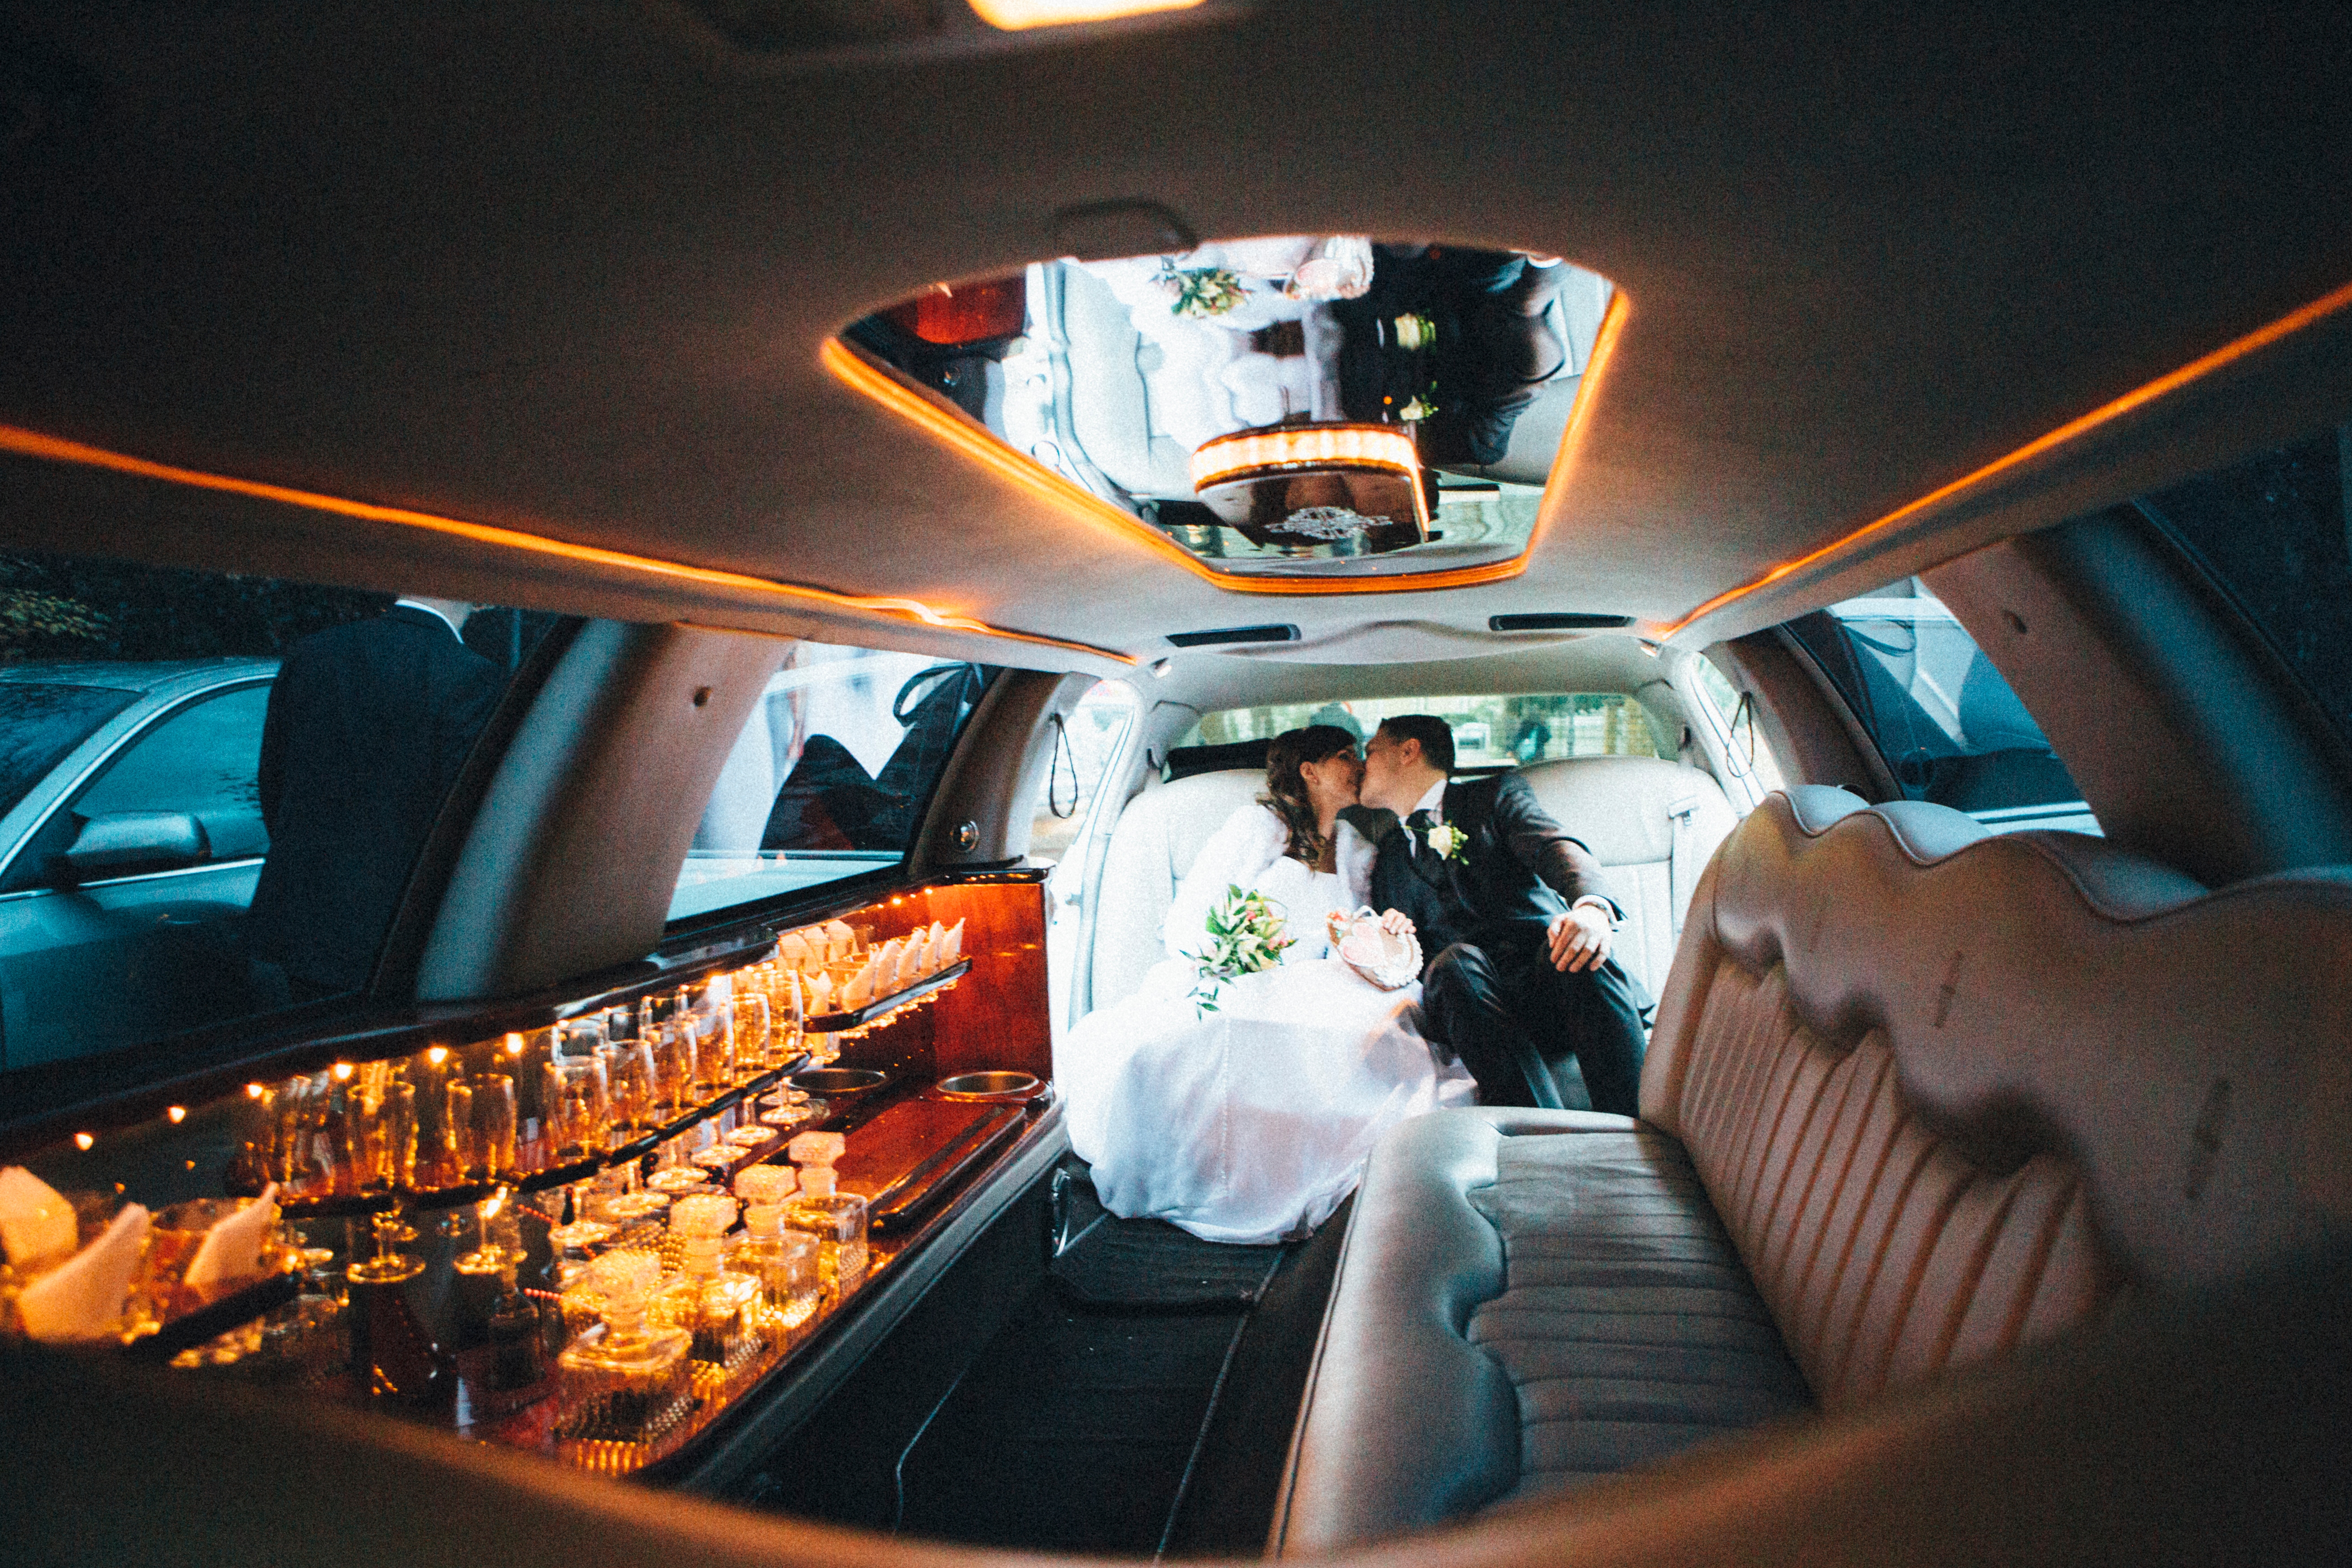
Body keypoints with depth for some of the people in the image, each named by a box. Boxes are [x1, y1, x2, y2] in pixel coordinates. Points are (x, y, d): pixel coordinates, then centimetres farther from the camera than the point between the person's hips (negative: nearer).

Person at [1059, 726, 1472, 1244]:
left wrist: (1382, 934, -1)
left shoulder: (1356, 848, 21)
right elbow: (1187, 926, -4)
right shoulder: (1259, 825, 2)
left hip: (1310, 1003, 5)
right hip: (1222, 997, -5)